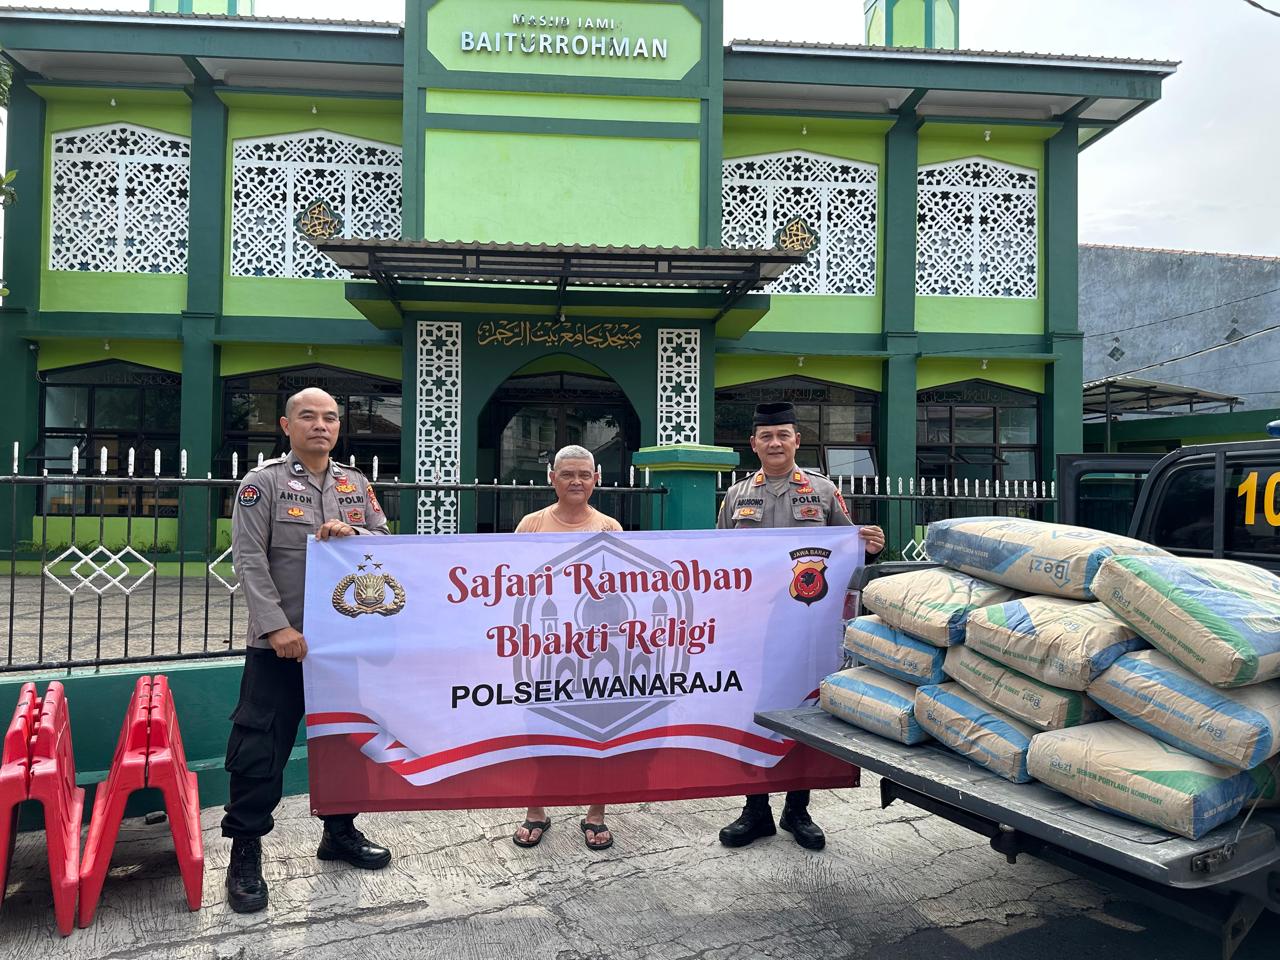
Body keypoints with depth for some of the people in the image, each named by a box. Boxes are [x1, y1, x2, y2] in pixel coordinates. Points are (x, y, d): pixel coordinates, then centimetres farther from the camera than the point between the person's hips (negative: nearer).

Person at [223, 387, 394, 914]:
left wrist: (352, 535, -14)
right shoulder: (263, 482, -4)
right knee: (260, 746, -1)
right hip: (280, 643, -5)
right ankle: (245, 852, 15)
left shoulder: (356, 485, 10)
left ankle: (340, 831, 33)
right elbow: (249, 560, -11)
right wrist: (278, 627, -19)